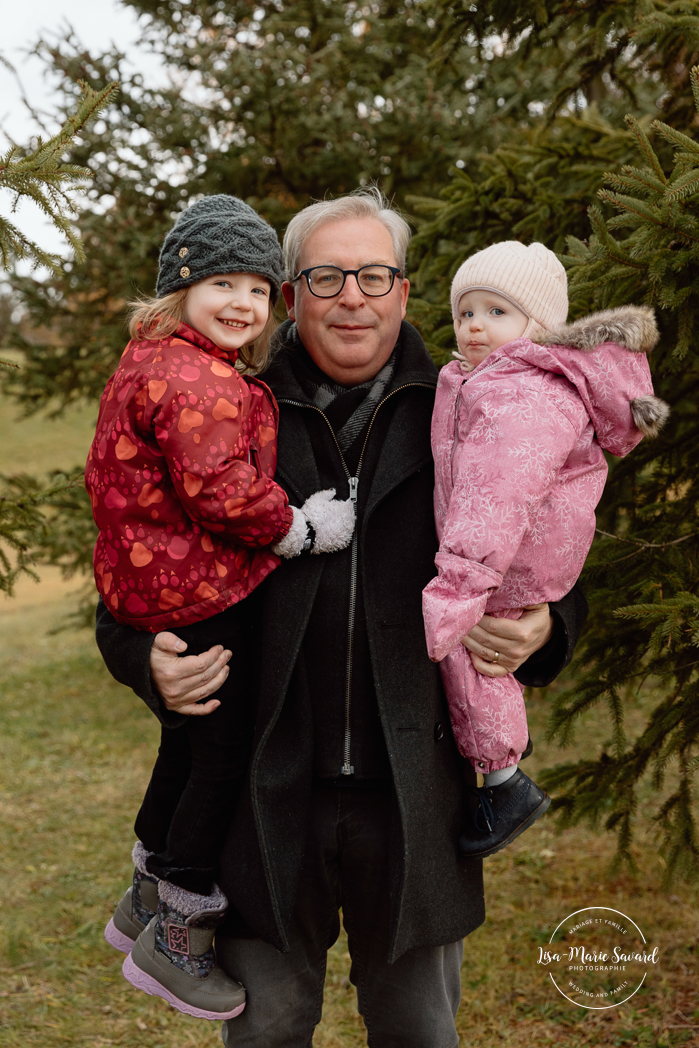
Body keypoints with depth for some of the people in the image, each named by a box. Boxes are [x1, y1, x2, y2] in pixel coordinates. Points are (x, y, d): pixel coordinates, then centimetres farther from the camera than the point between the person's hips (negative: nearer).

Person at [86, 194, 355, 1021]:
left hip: (152, 589, 11)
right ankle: (177, 941, 14)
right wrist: (299, 529, -12)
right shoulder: (193, 377, -19)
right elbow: (219, 489, -26)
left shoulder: (150, 365, 16)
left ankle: (146, 899, 40)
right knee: (229, 751, 1)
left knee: (197, 742, 24)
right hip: (201, 601, -11)